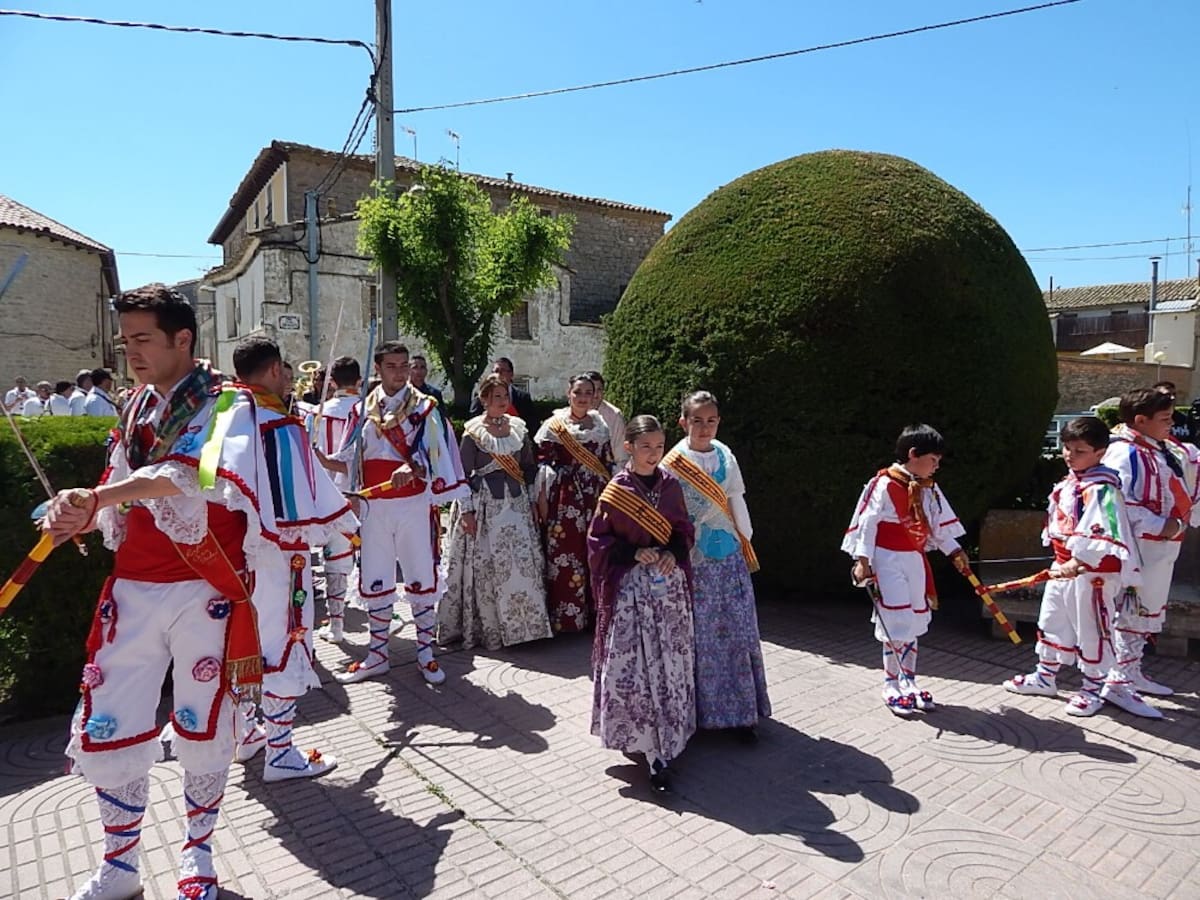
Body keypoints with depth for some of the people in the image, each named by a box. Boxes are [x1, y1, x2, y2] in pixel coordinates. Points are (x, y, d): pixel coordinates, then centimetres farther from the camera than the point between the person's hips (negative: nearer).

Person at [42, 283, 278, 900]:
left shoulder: (229, 406, -7)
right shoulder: (135, 411, 13)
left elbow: (190, 476, -26)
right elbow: (115, 498, 12)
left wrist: (94, 498, -33)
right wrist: (75, 514, -8)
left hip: (203, 593, -5)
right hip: (133, 591, 5)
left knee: (203, 730, 9)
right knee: (106, 731, 7)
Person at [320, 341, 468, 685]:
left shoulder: (424, 408, -1)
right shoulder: (362, 411, 9)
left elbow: (431, 458, -11)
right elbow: (349, 462, 9)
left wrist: (411, 468, -32)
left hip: (414, 506, -3)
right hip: (374, 508, 3)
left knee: (420, 579, 4)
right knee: (374, 581, 9)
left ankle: (425, 653, 18)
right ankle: (377, 656, 23)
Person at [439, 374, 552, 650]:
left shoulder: (518, 427, 9)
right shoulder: (473, 431, -4)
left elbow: (530, 466, 16)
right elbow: (463, 473, -6)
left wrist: (522, 487, 4)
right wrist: (467, 509, -12)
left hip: (515, 501, 4)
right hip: (485, 504, -4)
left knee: (523, 562, 2)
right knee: (484, 566, -1)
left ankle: (521, 624, 14)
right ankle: (488, 629, 11)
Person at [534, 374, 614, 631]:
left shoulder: (601, 426, 13)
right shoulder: (554, 426, -1)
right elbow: (542, 465, -5)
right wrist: (541, 502, -10)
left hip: (595, 497, 4)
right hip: (564, 498, -4)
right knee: (563, 555, -4)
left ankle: (593, 611, 18)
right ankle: (564, 617, 6)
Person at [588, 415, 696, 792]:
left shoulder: (671, 486, 4)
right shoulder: (616, 491, -5)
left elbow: (683, 531, 12)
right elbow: (598, 539, -3)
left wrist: (674, 554, -7)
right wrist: (634, 553, -15)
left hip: (669, 583, 4)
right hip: (629, 585, -3)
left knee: (670, 661, 8)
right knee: (633, 664, -4)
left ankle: (666, 739, 25)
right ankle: (654, 750, 7)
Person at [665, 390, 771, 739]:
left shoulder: (725, 456, 5)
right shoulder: (673, 464, -9)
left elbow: (736, 501, 11)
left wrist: (746, 541, 12)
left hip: (730, 556, 5)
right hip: (695, 558, -4)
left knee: (739, 631, 7)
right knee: (701, 635, 5)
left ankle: (741, 710, 19)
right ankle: (704, 709, 20)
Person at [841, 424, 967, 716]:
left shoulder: (929, 488, 7)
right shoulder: (884, 485, -16)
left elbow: (939, 523, 17)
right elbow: (867, 522, -16)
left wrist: (954, 550, 10)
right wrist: (862, 559, -19)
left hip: (916, 561, 8)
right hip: (889, 561, -8)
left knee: (914, 624, 14)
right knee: (897, 625, -6)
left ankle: (908, 683, 27)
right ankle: (891, 687, 9)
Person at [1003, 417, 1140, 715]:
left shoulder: (1101, 488, -21)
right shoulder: (1066, 484, 8)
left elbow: (1102, 534, -31)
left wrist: (1076, 563, -37)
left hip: (1093, 571, -9)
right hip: (1063, 566, 9)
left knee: (1091, 631, 6)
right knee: (1052, 622, 19)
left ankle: (1093, 689, 22)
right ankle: (1045, 677, 35)